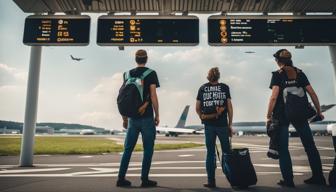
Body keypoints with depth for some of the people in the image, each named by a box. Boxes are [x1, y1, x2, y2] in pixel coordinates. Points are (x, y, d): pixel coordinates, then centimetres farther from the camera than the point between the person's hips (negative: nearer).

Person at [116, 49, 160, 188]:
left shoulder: (128, 74, 9)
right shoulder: (151, 73, -3)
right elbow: (153, 96, -10)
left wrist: (124, 118, 16)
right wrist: (157, 115, -2)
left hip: (132, 118, 4)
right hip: (147, 118, -4)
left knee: (128, 149, 11)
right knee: (148, 149, 5)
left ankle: (121, 178, 15)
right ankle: (145, 179, 8)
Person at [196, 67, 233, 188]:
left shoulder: (202, 88, 6)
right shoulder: (224, 88, 3)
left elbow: (197, 108, 7)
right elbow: (229, 107, 1)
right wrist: (230, 124, 5)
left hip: (208, 125, 1)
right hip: (222, 124, -1)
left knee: (210, 153, 6)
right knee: (226, 152, 9)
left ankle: (211, 181, 10)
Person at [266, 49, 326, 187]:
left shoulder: (277, 75, -5)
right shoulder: (300, 73, 8)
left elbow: (274, 97, -15)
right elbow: (312, 94, 6)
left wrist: (269, 116, -10)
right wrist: (319, 111, 14)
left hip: (282, 114, -4)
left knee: (283, 148, 5)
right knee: (309, 145, 14)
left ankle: (288, 180, 6)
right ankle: (318, 177, 20)